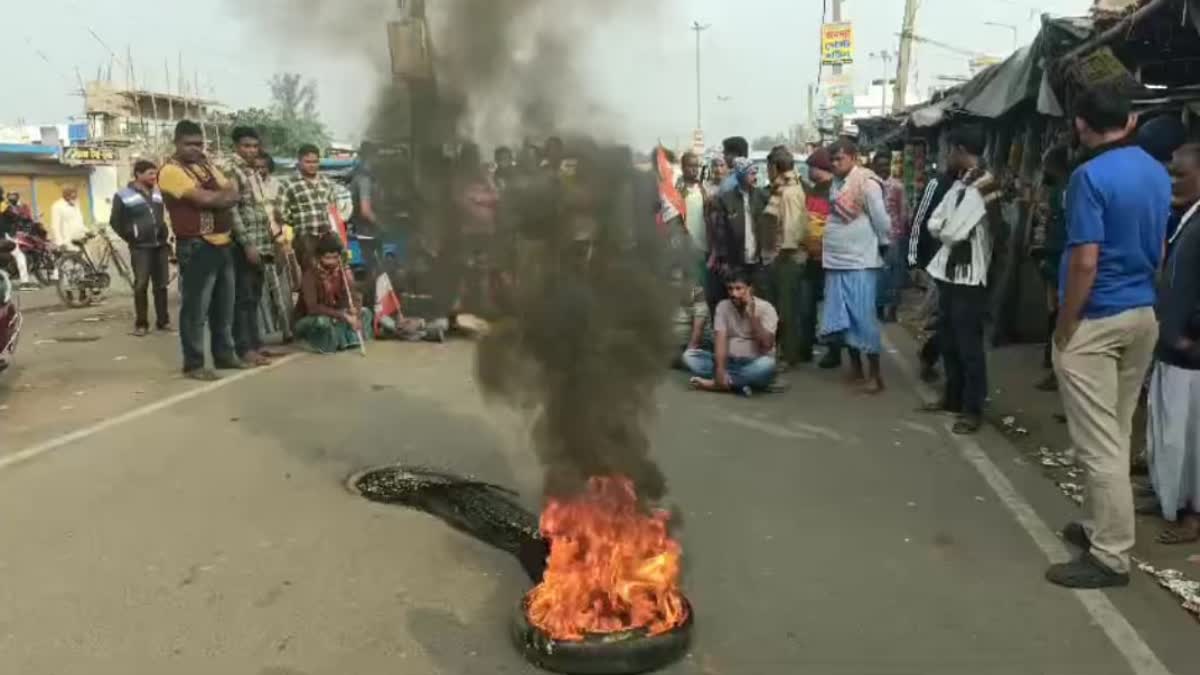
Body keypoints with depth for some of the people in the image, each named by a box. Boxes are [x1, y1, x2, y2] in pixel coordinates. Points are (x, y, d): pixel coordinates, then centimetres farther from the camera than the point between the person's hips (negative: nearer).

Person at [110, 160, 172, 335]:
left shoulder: (158, 193, 14)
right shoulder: (123, 195, -4)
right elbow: (115, 222, -2)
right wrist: (131, 238, -4)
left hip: (161, 245, 5)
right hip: (141, 248, -5)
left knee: (161, 285, 6)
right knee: (141, 285, -4)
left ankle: (163, 320, 14)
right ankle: (141, 323, 2)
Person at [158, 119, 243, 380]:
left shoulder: (207, 165, 18)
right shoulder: (171, 171, -9)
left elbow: (234, 195, 8)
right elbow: (203, 198, -21)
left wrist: (215, 198, -12)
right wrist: (224, 193, -2)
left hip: (223, 243, 8)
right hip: (196, 247, -8)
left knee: (224, 305, 14)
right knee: (196, 307, -5)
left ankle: (224, 354, 25)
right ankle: (193, 364, 1)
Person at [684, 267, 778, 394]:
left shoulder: (765, 308, -7)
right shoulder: (723, 306, 1)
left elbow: (766, 345, -18)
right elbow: (720, 340, -12)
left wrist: (752, 315, -23)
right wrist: (720, 370, -26)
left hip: (754, 364, -3)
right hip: (729, 362, 3)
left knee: (767, 365, -38)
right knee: (689, 355, -17)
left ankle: (715, 384, -29)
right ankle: (739, 383, -27)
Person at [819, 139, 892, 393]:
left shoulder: (867, 183, -10)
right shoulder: (836, 183, 12)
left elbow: (880, 218, -9)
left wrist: (885, 244, 1)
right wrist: (826, 248, 11)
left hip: (860, 262, -7)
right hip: (836, 261, 7)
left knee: (863, 317, -5)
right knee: (842, 319, 10)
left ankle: (875, 373, 6)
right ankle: (856, 369, 21)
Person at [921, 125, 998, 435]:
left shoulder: (983, 187, -15)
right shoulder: (960, 184, 13)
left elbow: (954, 232, -19)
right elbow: (933, 223, 9)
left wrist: (943, 231, 0)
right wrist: (945, 231, -9)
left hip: (969, 276, -9)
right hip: (948, 271, 9)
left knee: (969, 345, -2)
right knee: (948, 340, 16)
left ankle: (973, 409, 7)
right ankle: (954, 397, 29)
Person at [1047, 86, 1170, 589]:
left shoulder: (1091, 176, -17)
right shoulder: (1158, 174, 8)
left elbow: (1085, 263, -22)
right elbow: (1160, 252, 15)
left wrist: (1064, 328, -12)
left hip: (1097, 321, -8)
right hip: (1143, 315, 9)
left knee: (1098, 443, -2)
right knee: (1116, 435, 17)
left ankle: (1110, 556, 5)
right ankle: (1099, 525, 29)